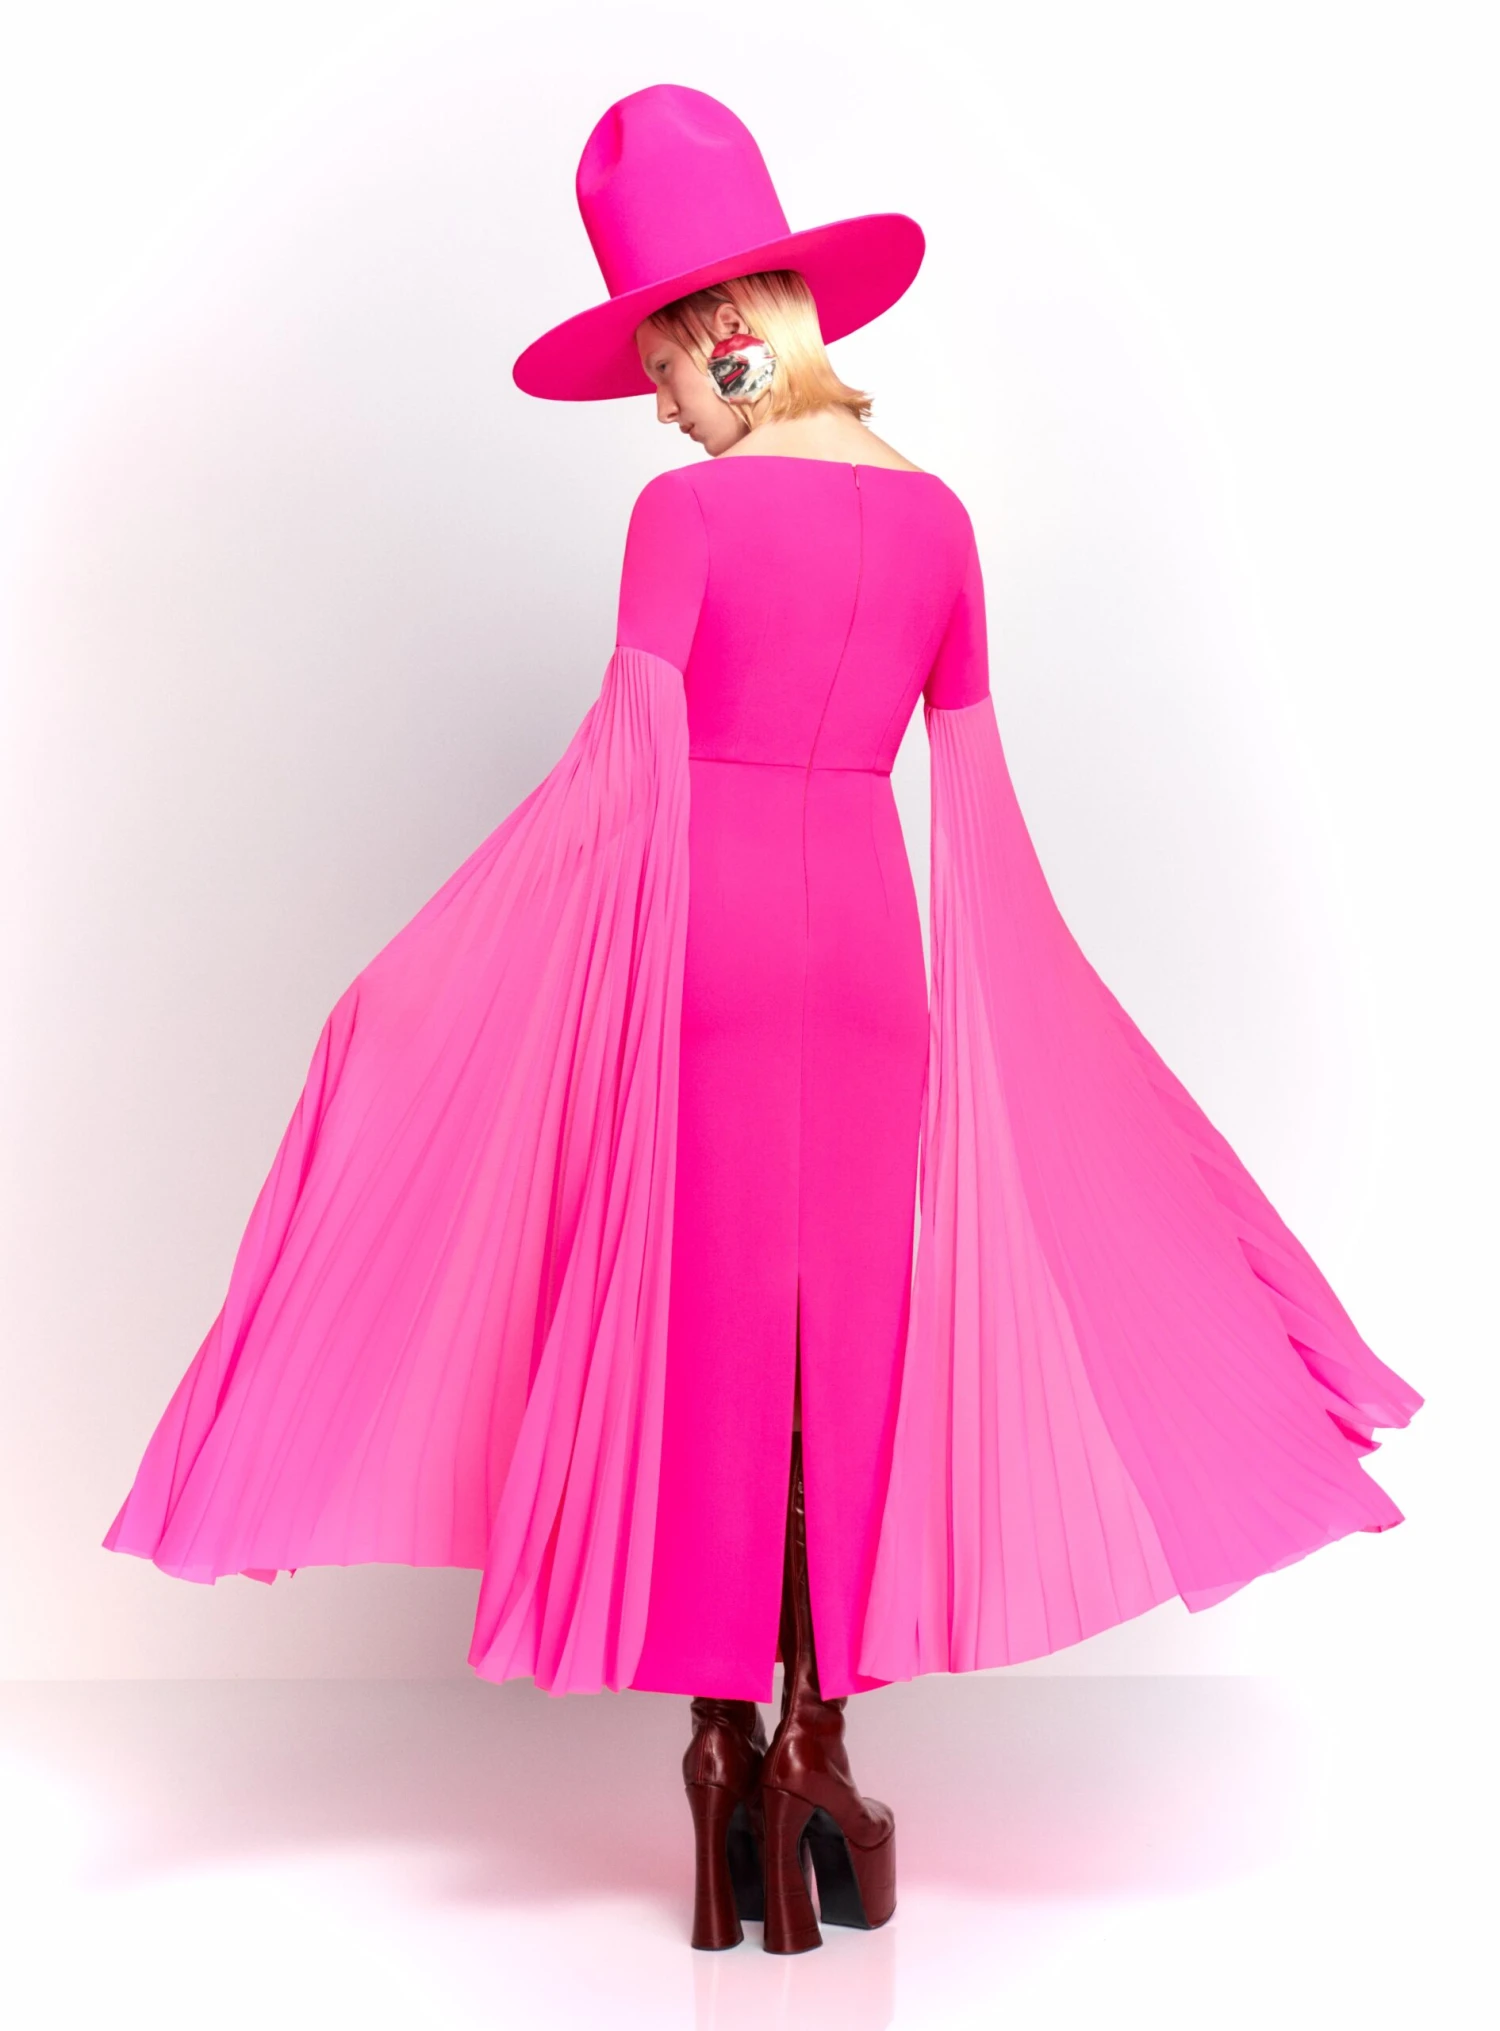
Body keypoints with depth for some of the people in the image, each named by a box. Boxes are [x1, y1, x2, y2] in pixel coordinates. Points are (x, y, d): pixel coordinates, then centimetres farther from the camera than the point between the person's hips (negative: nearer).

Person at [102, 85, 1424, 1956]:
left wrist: (412, 973, -10)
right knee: (855, 1340, 10)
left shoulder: (687, 511, -7)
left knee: (705, 1330, 6)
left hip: (705, 940, -4)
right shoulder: (935, 513, 7)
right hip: (868, 949, 4)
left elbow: (626, 767, -14)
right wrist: (994, 1007, 21)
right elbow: (973, 790, 10)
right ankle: (819, 1751, 18)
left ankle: (732, 1750, 14)